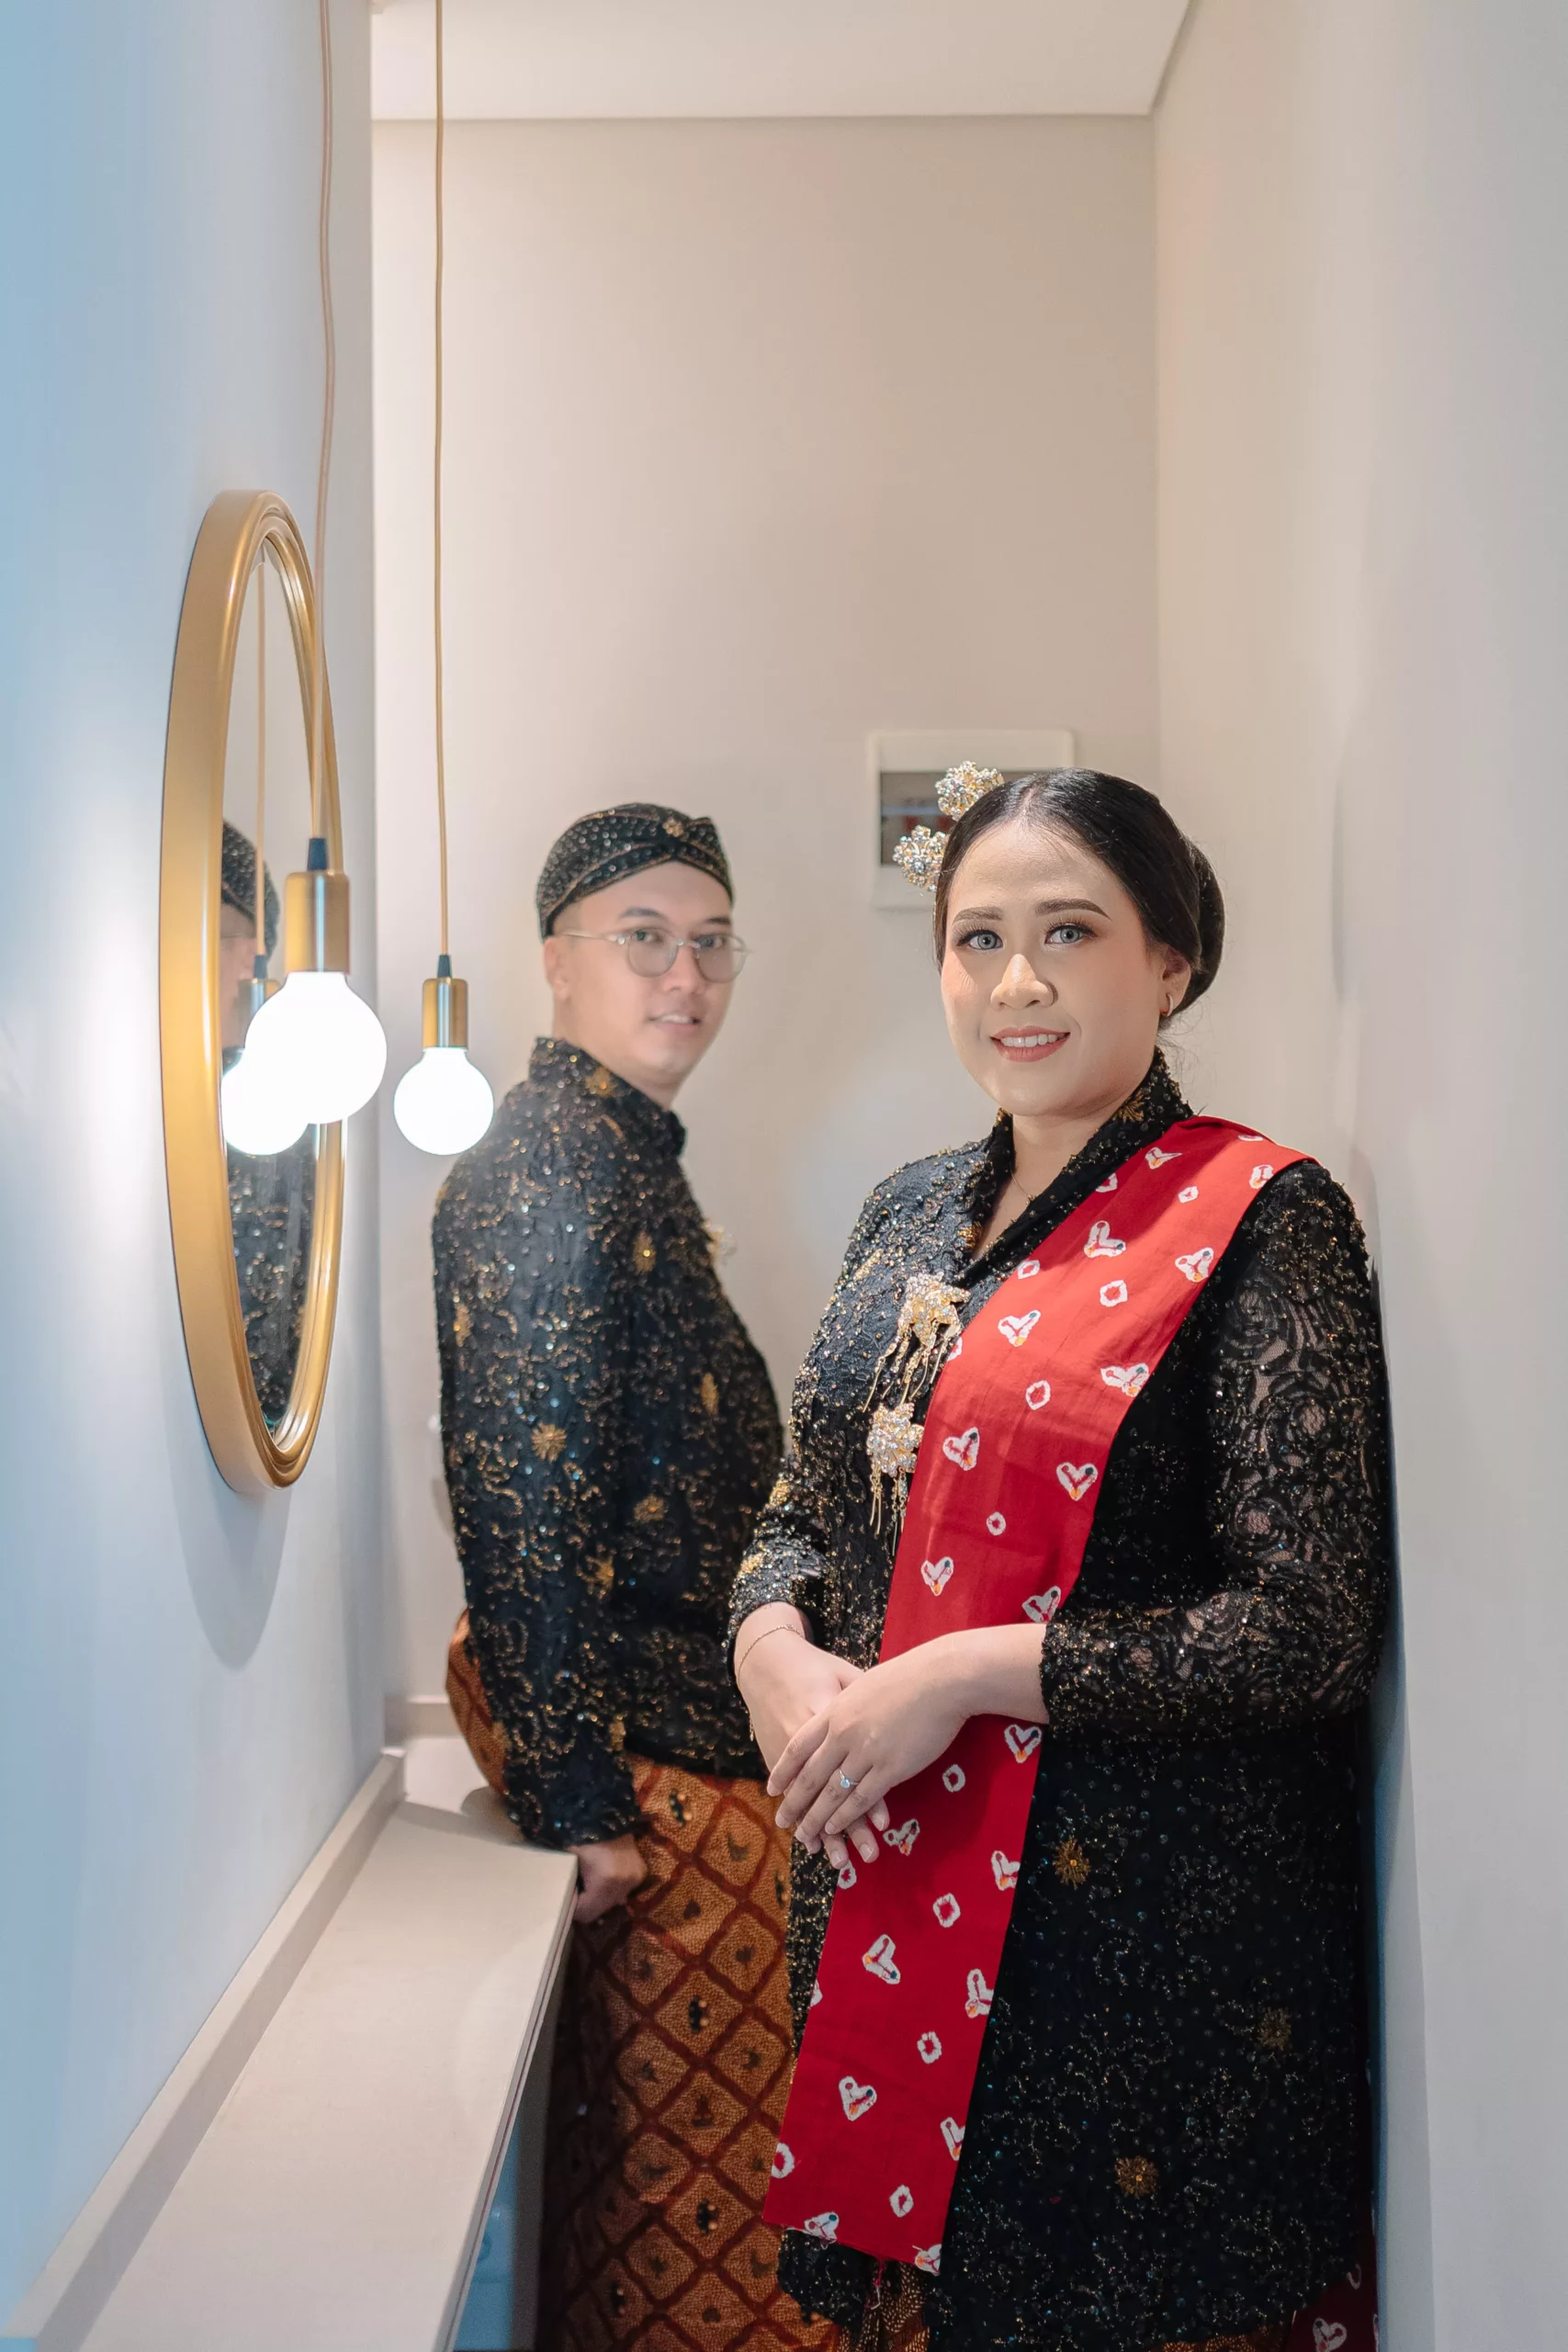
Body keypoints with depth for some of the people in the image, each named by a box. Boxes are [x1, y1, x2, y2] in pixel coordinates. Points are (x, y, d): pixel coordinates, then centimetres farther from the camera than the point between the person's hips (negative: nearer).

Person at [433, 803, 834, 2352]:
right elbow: (527, 1494, -23)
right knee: (685, 2134, 2)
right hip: (636, 1731, -10)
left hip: (684, 1693, 10)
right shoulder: (553, 1155, -17)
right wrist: (573, 1794, -23)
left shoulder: (625, 1147, 14)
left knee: (664, 2128, 18)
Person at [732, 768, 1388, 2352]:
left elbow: (1311, 1626, -17)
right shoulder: (911, 1212, 9)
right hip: (886, 1892, 6)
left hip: (1136, 1911, -6)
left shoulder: (1258, 1218, -12)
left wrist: (964, 1672, -19)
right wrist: (773, 1643, -7)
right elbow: (805, 1506, 15)